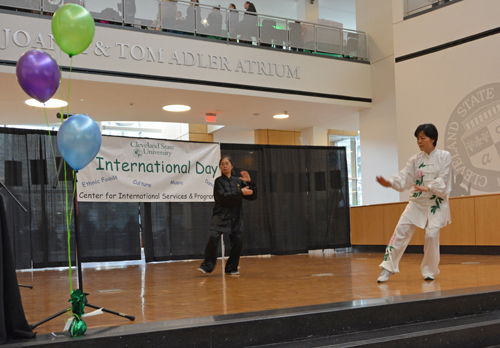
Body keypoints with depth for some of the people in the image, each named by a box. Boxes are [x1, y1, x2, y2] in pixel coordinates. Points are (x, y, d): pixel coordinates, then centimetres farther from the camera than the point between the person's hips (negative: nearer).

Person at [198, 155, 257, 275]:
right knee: (213, 238, -19)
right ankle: (207, 265, -10)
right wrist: (241, 193, -16)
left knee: (237, 243, 0)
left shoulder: (238, 181, 10)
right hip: (221, 216, -3)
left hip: (235, 217, 4)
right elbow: (223, 197, -15)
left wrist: (249, 182, -6)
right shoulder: (219, 181, 0)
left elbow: (253, 196, 9)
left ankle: (231, 268, 16)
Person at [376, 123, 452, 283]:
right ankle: (388, 268, -2)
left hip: (436, 202, -3)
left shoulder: (444, 156, -3)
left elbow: (442, 179, -12)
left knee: (432, 234, -13)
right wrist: (390, 183, -25)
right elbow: (404, 177, -6)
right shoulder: (415, 159, 5)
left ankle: (429, 270, 9)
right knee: (401, 231, -7)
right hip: (417, 202, 3)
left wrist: (428, 188, -29)